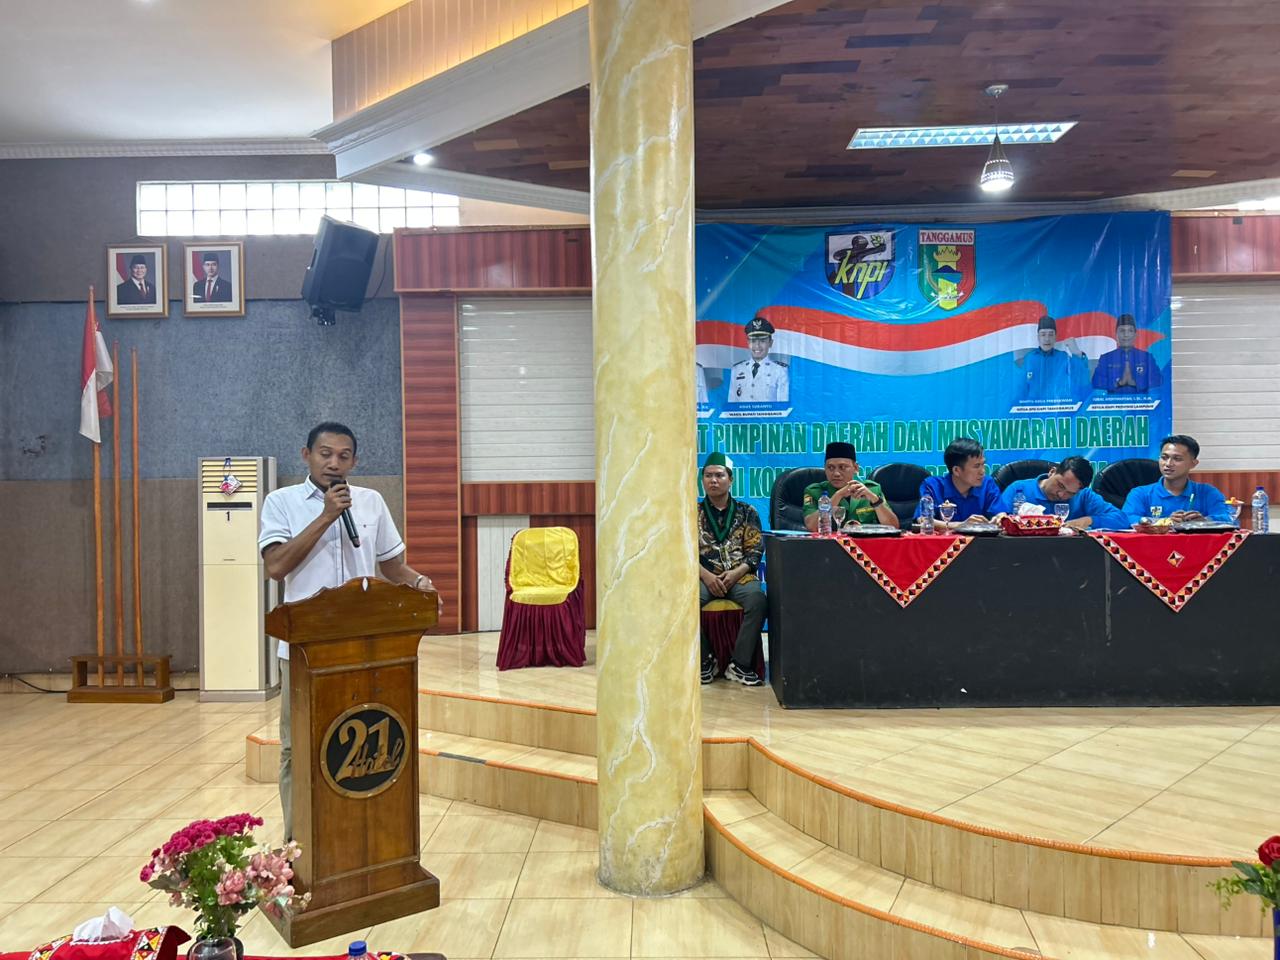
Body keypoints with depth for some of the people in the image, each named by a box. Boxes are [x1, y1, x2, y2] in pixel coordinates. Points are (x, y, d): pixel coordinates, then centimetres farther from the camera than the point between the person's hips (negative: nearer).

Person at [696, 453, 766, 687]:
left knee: (757, 598, -34)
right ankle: (704, 661, -15)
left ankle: (739, 665, -23)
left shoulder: (747, 512, 14)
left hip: (739, 575, 0)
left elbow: (755, 551, 6)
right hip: (704, 576, 0)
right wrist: (706, 576, -12)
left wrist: (736, 573, -12)